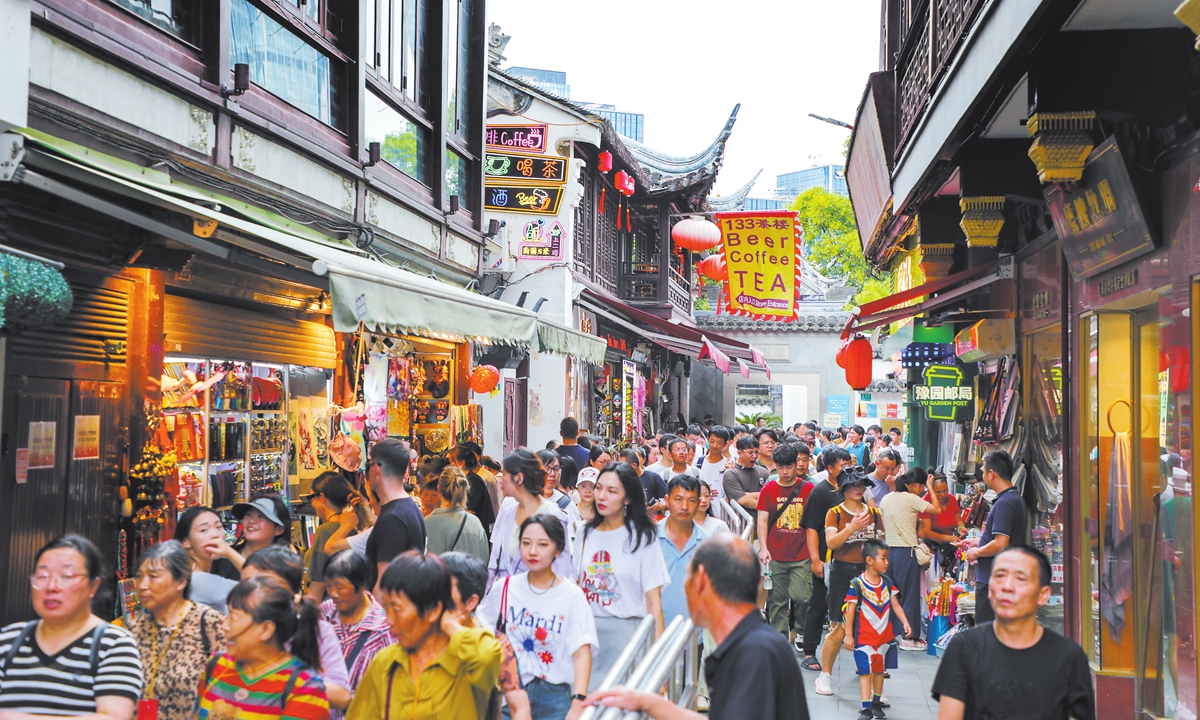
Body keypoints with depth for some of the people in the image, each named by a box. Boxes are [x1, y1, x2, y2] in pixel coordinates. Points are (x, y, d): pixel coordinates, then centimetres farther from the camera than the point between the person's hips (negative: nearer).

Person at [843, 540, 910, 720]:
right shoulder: (857, 584, -15)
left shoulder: (887, 582, 2)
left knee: (880, 669, 16)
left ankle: (877, 702, 31)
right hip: (864, 636, -5)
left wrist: (905, 623, -9)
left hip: (885, 635, 6)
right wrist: (849, 635, -13)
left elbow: (896, 605, 5)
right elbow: (850, 610, -12)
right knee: (865, 671, -6)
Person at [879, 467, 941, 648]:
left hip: (890, 550, 7)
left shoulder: (886, 498, 9)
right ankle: (909, 637, 5)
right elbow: (937, 509, -15)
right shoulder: (911, 499, -12)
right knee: (910, 594, 1)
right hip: (907, 552, -7)